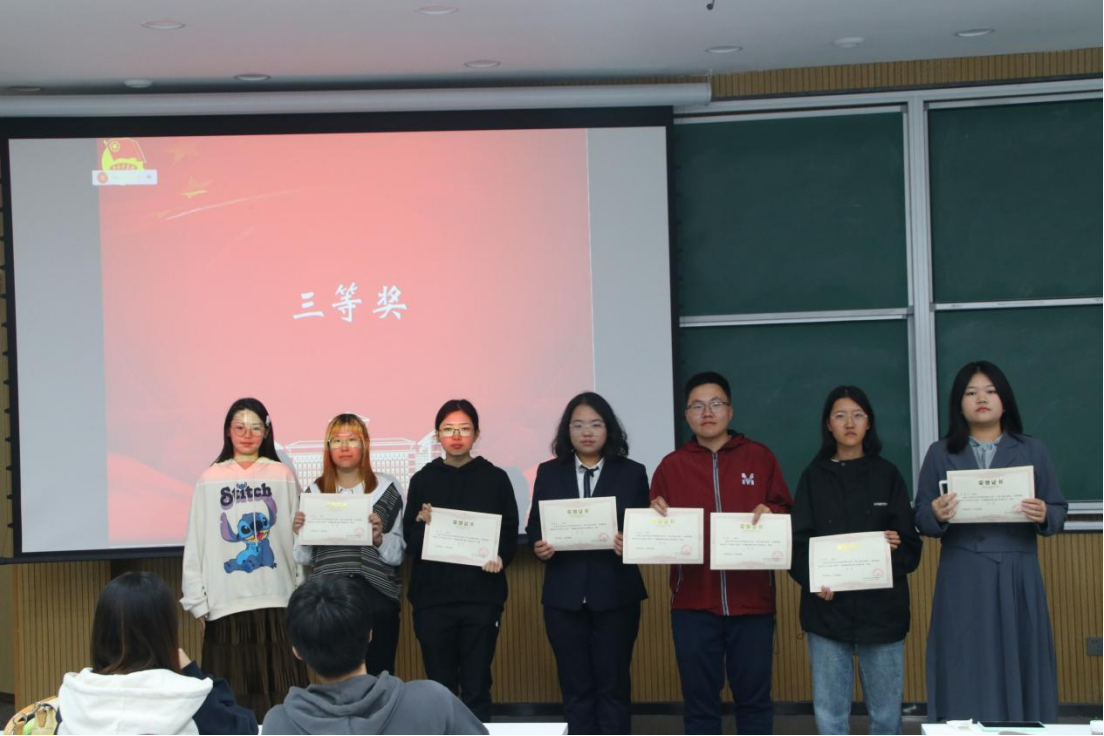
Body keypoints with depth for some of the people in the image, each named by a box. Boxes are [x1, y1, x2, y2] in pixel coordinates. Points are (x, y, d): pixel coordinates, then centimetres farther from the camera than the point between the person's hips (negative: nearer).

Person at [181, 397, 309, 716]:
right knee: (232, 699, 1)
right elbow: (196, 545, 5)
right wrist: (197, 601, 1)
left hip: (276, 602, 0)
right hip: (226, 604, 0)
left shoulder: (283, 477, 4)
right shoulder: (210, 480, 4)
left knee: (279, 698, 1)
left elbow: (299, 537, 2)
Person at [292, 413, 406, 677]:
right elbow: (305, 558, 12)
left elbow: (399, 553, 2)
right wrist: (300, 533, -7)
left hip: (377, 598, -1)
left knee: (378, 677, -3)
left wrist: (379, 537, -17)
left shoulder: (387, 488, 4)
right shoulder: (315, 492, 10)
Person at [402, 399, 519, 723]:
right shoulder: (423, 480, 7)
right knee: (440, 687, 3)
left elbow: (510, 534, 4)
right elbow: (410, 540, 4)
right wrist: (422, 524, -16)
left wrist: (500, 558, -16)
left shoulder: (495, 478, 6)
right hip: (433, 598, 1)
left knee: (477, 688, 0)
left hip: (481, 596, -1)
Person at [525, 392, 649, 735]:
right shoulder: (549, 473, 10)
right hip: (564, 594, 1)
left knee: (613, 683, 2)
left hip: (615, 593, -1)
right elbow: (534, 525, 8)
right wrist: (539, 546, -13)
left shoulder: (632, 473, 6)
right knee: (575, 685, 6)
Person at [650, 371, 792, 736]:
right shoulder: (671, 466, 8)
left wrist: (771, 514, -13)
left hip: (752, 601, 0)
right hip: (693, 604, 0)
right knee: (699, 703, 5)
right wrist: (657, 518, -13)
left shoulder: (760, 457, 7)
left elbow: (789, 516, 8)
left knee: (754, 699, 8)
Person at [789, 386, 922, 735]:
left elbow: (912, 546, 6)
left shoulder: (887, 475, 9)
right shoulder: (814, 477, 8)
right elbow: (797, 543, 2)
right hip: (827, 609, 0)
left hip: (881, 609, 0)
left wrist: (894, 550, -17)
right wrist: (814, 581, -16)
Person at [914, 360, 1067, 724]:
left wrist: (1043, 515, -16)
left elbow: (1059, 512, 7)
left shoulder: (1033, 451, 8)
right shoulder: (940, 454, 7)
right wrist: (937, 515, -17)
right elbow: (921, 520, 5)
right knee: (965, 675, -2)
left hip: (1017, 577, 1)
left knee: (1018, 667, 1)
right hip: (962, 580, 0)